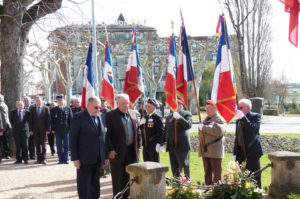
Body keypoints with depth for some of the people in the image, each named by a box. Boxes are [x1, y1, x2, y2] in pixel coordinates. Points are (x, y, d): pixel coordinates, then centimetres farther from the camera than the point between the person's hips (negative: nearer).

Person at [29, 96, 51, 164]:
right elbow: (30, 120, 5)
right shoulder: (32, 108, 7)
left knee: (43, 143, -1)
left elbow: (48, 119, 0)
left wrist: (48, 129, -6)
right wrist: (30, 130, -2)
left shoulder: (46, 108, 2)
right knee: (37, 144, 4)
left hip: (43, 129, -2)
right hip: (35, 129, 2)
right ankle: (39, 158, 10)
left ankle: (43, 159, 1)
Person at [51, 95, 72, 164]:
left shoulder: (68, 109, 7)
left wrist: (70, 128, -2)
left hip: (66, 130, 0)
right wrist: (52, 129, -2)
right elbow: (52, 120, 6)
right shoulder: (53, 110, 7)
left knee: (66, 145, 3)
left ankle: (66, 159, 11)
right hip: (57, 131, 0)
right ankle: (60, 159, 11)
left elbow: (70, 119, 6)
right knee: (59, 146, 4)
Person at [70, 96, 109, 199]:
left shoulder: (102, 116, 8)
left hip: (98, 159, 5)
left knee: (95, 185, 14)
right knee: (84, 186, 4)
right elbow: (73, 139, -9)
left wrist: (106, 155, 9)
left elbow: (104, 136, 12)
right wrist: (75, 158, -13)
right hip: (84, 159, -5)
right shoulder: (78, 117, -8)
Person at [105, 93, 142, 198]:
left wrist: (139, 146, 6)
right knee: (117, 179, 6)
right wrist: (110, 149, -16)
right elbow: (107, 134, -11)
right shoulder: (110, 115, -8)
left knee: (128, 177, 13)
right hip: (117, 152, -5)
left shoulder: (133, 113, 9)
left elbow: (137, 131, 13)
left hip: (131, 151, 5)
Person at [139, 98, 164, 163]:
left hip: (153, 146, -7)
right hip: (145, 145, 7)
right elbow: (142, 129, 17)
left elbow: (160, 132, -13)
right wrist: (141, 124, -5)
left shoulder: (157, 118, -9)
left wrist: (158, 144, -18)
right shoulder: (145, 117, 14)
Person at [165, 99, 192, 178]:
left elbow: (189, 125, -14)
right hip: (171, 145, 6)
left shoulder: (186, 114, 1)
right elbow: (166, 130, 20)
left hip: (182, 145, -5)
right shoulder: (169, 117, 18)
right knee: (174, 166, 9)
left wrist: (179, 118, -22)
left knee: (184, 165, -4)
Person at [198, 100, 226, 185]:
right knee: (207, 171, 13)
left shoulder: (219, 119, -7)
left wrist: (204, 128, -22)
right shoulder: (206, 119, 19)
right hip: (205, 150, 8)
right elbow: (202, 130, 35)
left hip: (215, 151, -8)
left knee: (216, 172, -3)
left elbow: (219, 131, -25)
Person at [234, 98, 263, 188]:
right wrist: (235, 153, 12)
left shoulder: (256, 116, -4)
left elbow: (254, 129, -23)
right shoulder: (238, 120, 13)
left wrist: (243, 118, -24)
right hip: (241, 153, 5)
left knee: (255, 177, 0)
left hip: (252, 152, -5)